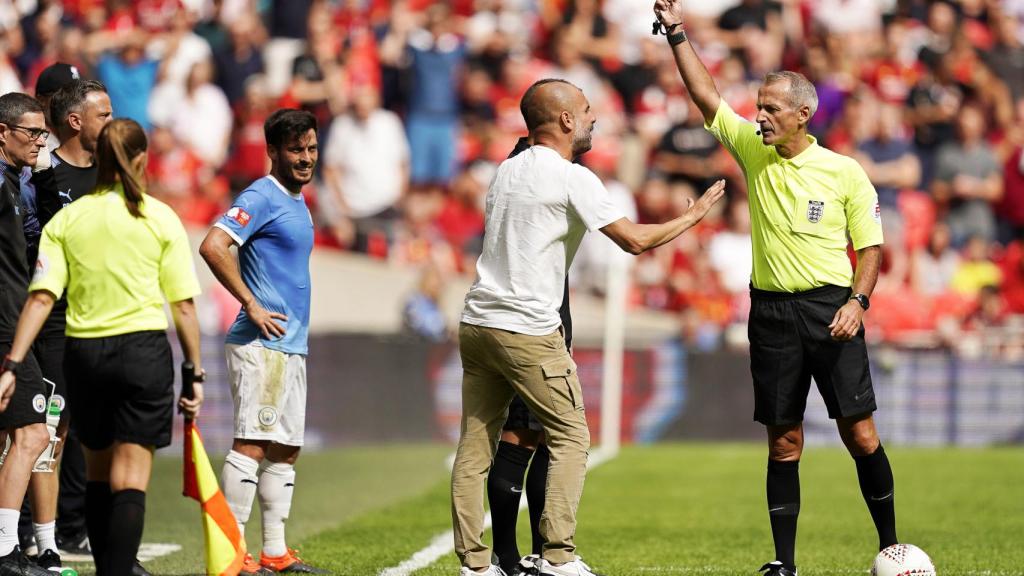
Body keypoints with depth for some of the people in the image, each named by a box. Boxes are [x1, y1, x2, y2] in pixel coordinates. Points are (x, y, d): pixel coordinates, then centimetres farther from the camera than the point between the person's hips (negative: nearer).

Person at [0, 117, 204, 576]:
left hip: (83, 352, 3)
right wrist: (195, 373, 4)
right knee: (130, 478, -4)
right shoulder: (161, 219, -1)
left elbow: (41, 297, -6)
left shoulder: (66, 220, 3)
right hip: (144, 349, -3)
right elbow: (183, 305, -3)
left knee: (98, 473, 18)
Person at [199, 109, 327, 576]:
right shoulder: (261, 197, -11)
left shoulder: (298, 202, 18)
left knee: (286, 447, 11)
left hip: (291, 345, 10)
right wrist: (251, 306, -20)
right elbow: (213, 246, -23)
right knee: (252, 443, -13)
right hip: (261, 344, -10)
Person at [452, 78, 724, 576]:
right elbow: (634, 240, -8)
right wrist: (693, 215, 4)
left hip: (476, 323, 7)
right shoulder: (572, 179, -8)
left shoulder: (507, 171, 13)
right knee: (570, 437, 3)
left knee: (474, 446, 5)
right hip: (528, 332, -7)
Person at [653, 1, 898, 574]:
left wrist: (857, 301, -13)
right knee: (784, 441, 4)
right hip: (772, 312, 3)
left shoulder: (845, 172, -2)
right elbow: (706, 95, 5)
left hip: (830, 308, -3)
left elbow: (870, 246, 1)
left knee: (860, 433, -5)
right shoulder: (753, 152, 7)